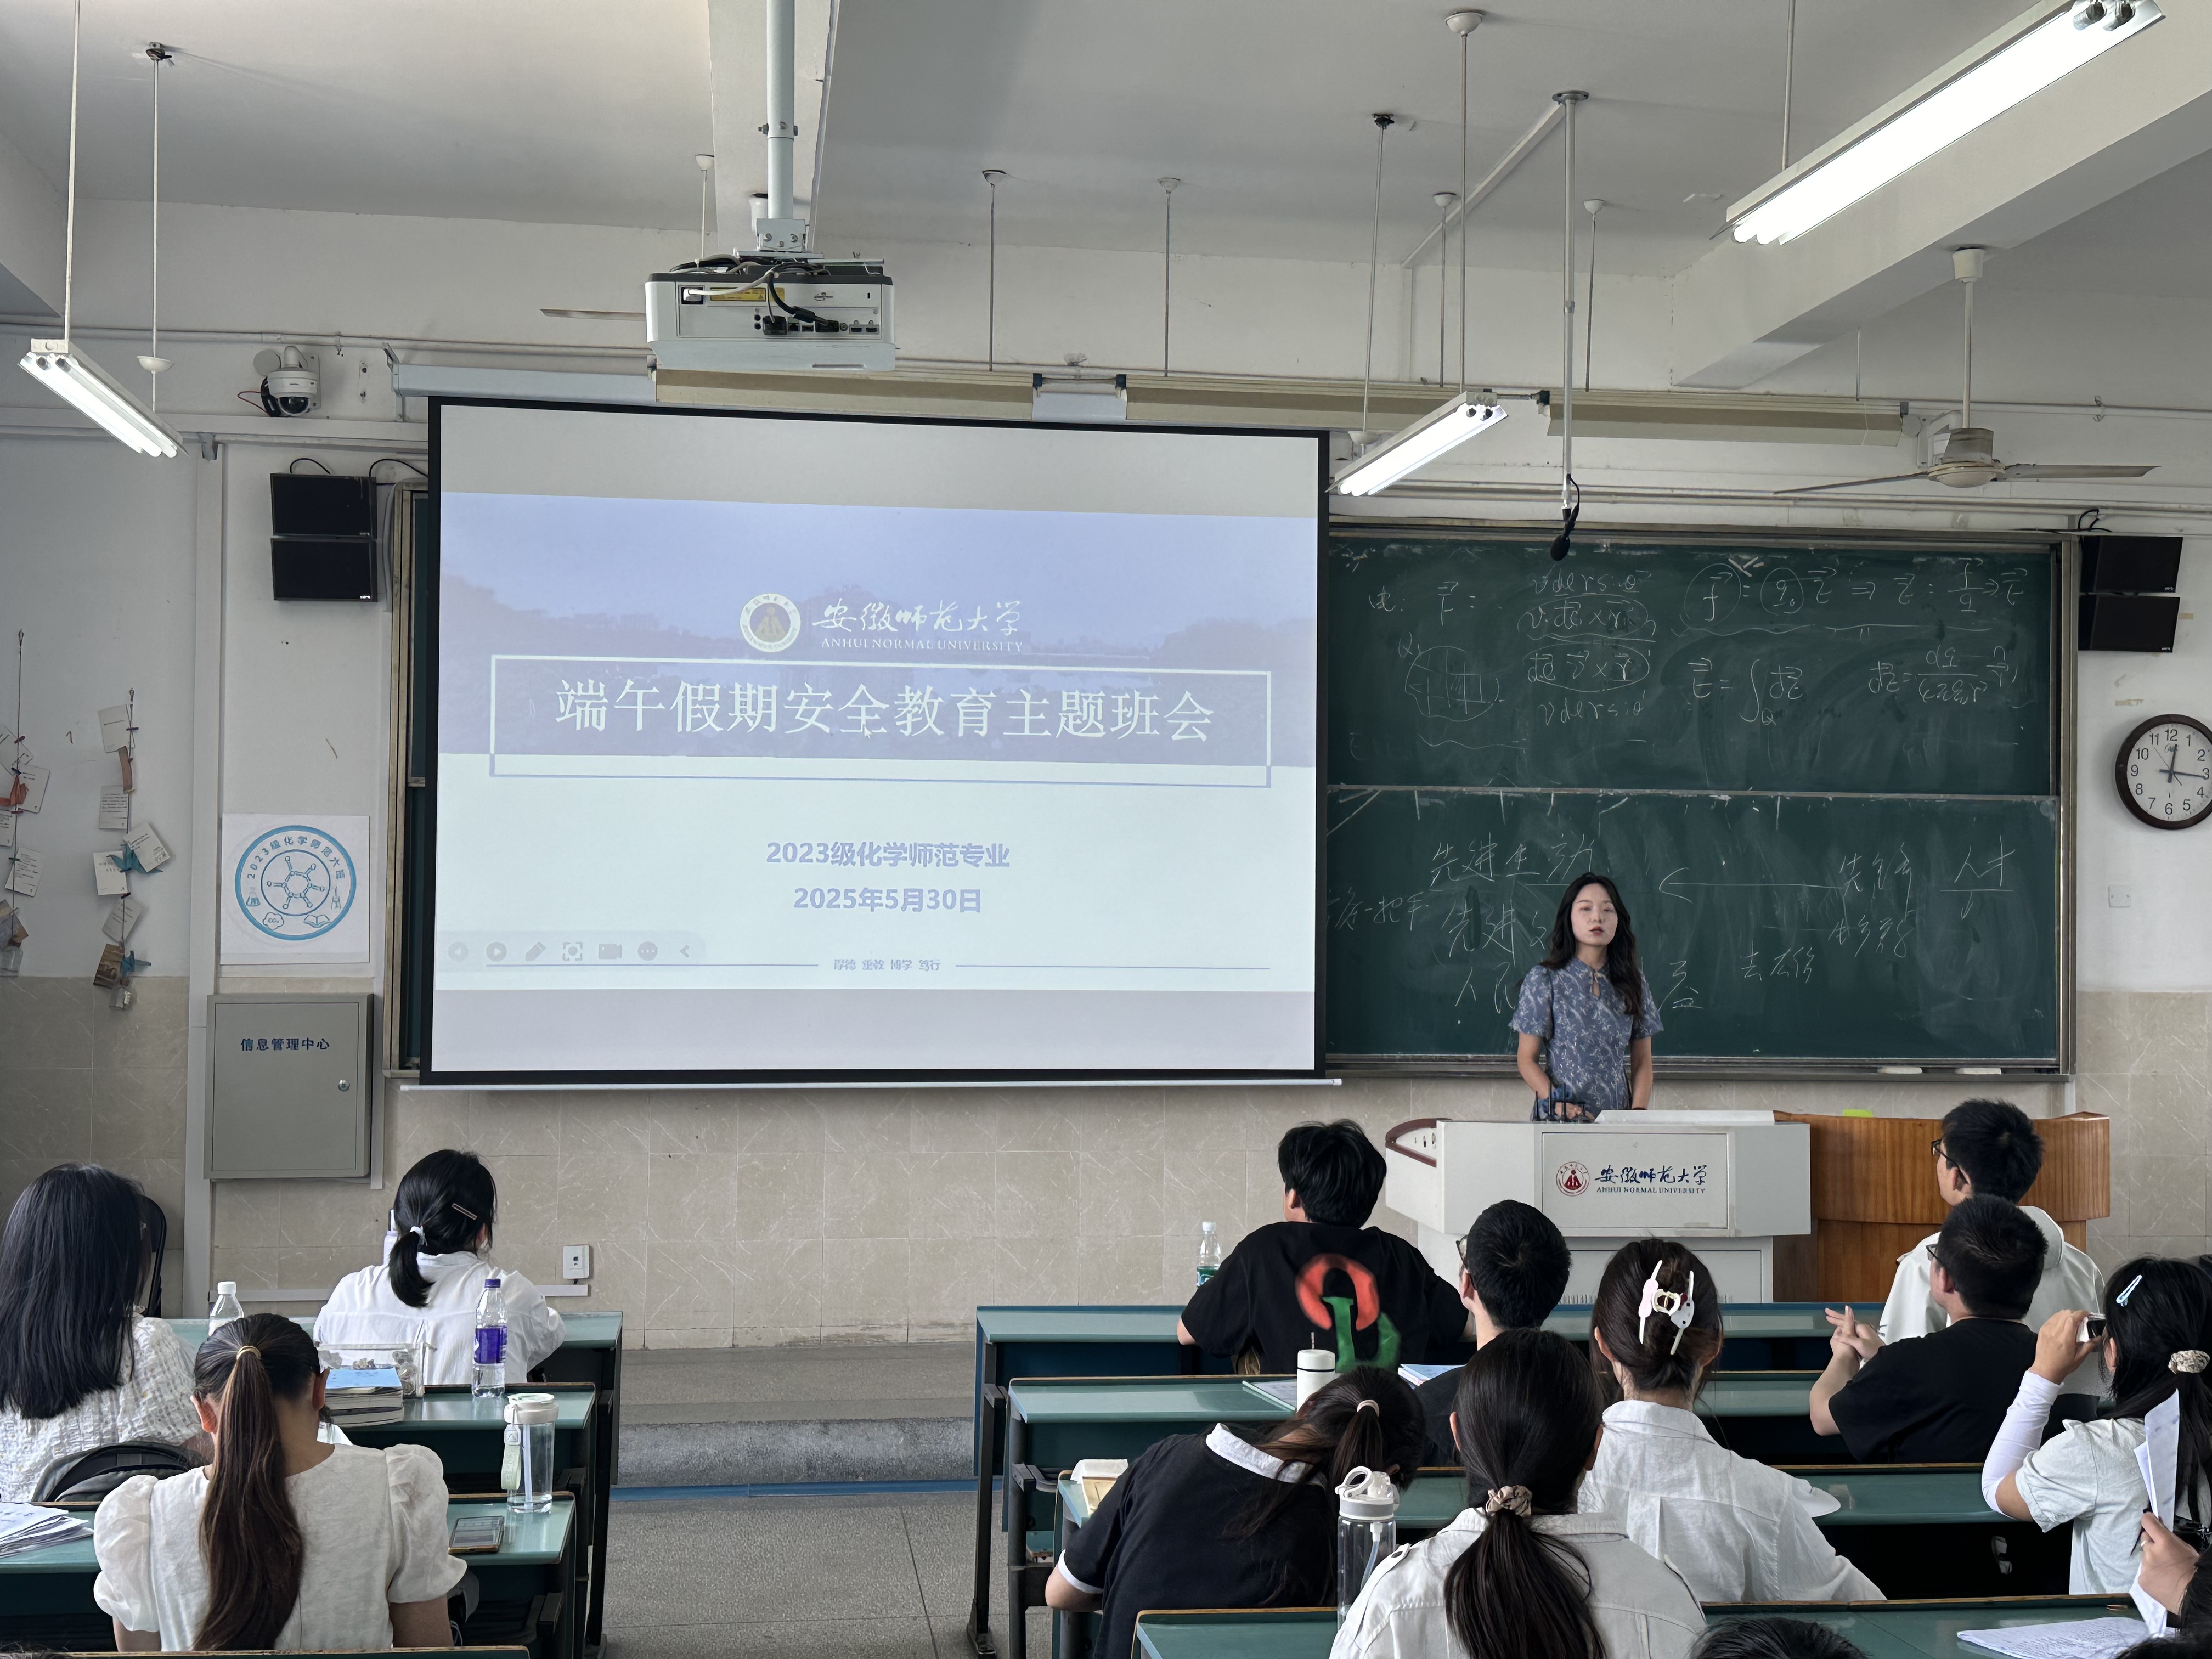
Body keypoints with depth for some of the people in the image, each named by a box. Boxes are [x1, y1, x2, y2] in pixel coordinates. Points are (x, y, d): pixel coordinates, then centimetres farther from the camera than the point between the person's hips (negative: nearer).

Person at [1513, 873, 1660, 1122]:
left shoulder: (1633, 981, 13)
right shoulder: (1544, 980, 3)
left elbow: (1642, 1060, 15)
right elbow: (1528, 1060, 2)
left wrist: (1638, 1112, -2)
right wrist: (1560, 1105, -13)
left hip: (1617, 1119, 2)